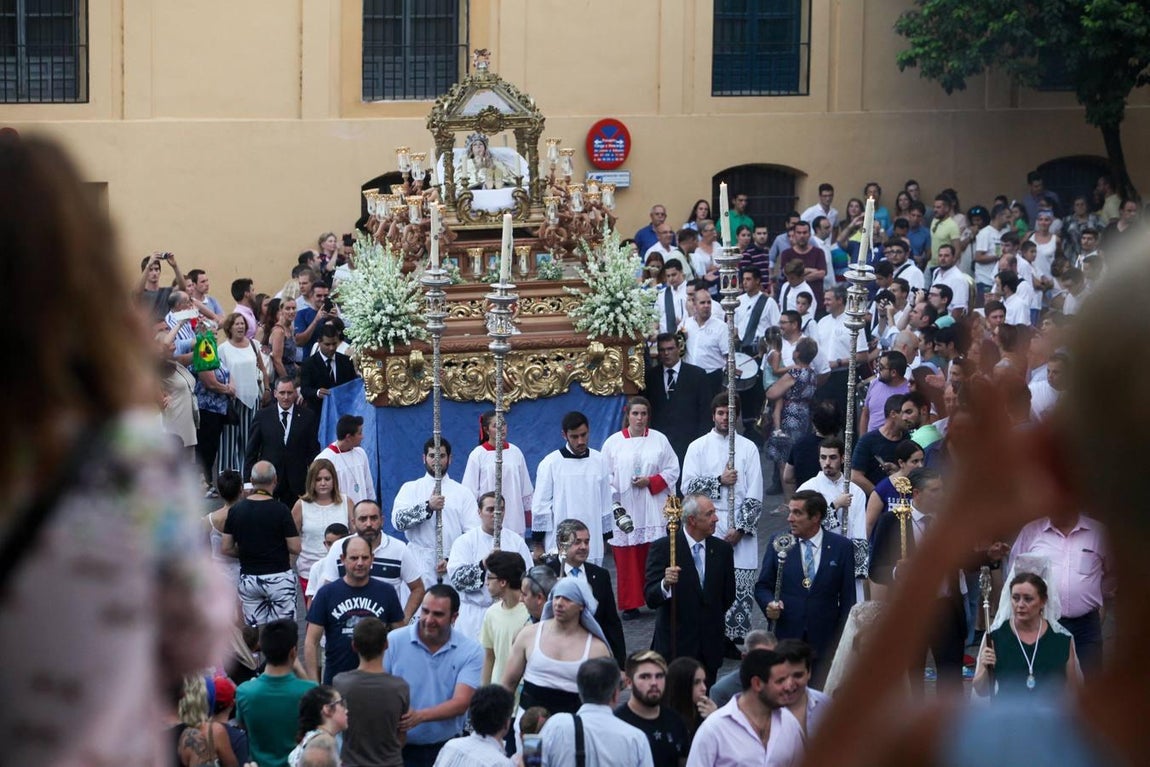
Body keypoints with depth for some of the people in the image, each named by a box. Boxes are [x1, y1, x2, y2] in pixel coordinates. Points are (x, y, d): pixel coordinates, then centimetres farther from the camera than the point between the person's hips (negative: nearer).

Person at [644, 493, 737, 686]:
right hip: (675, 646, -4)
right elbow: (651, 599, -15)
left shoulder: (722, 549, 5)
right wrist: (665, 584, -32)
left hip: (710, 647, 4)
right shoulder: (663, 548, -7)